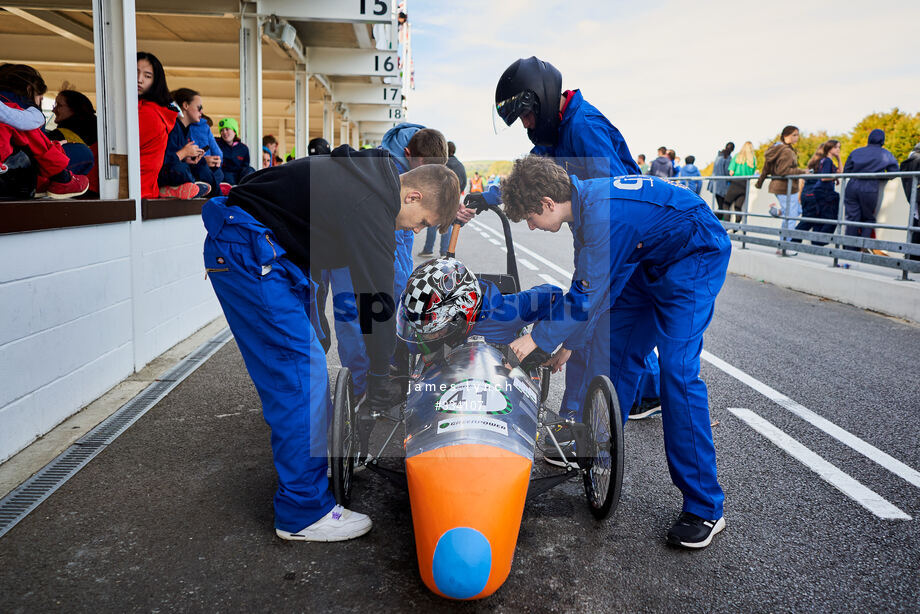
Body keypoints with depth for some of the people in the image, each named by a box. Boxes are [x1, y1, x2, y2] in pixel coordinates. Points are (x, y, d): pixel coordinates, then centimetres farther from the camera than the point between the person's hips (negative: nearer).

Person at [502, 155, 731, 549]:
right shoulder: (583, 202, 0)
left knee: (676, 370, -17)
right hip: (652, 260, 10)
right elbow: (585, 279, 10)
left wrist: (538, 338, -13)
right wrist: (568, 340, 15)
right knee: (612, 350, 9)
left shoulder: (604, 214, -31)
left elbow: (592, 295, -25)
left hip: (696, 257, -10)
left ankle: (704, 509, -9)